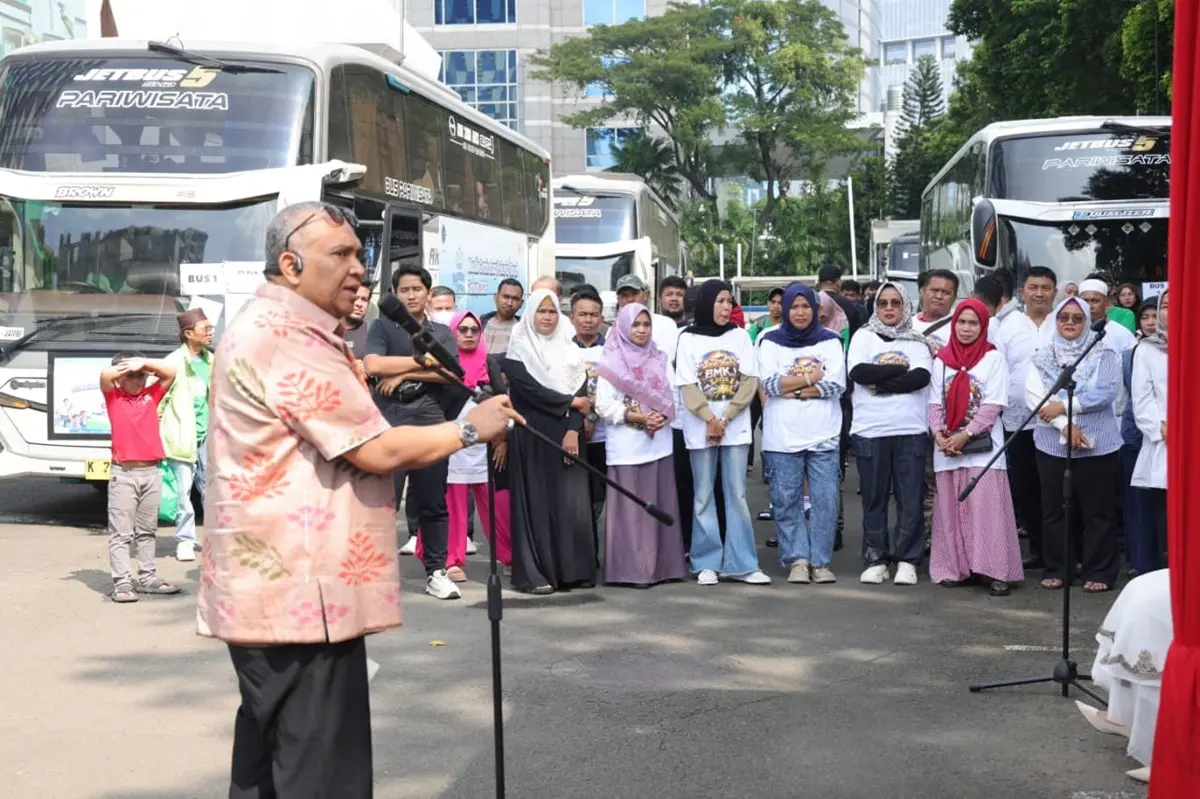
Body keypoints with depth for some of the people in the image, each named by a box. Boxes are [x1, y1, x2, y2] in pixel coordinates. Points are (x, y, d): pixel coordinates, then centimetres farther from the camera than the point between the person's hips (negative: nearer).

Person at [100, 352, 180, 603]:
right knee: (121, 532, -3)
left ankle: (148, 577, 21)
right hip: (123, 474, -4)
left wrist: (143, 364, -5)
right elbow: (105, 376, -16)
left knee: (147, 530, 13)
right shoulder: (113, 397, 2)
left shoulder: (151, 395, 9)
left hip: (151, 472, 4)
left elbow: (170, 373, 1)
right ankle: (122, 582, -3)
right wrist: (128, 366, -6)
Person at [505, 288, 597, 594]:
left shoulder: (569, 350, 13)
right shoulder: (518, 351, 1)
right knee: (536, 502, -4)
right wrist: (571, 403, -5)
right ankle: (533, 574, -1)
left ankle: (572, 570, 6)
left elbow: (581, 392, 4)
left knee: (571, 502, 0)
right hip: (532, 436, -4)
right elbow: (530, 389, -11)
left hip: (567, 435, 4)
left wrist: (573, 430, -10)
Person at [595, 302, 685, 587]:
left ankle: (662, 565, 11)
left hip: (660, 444, 4)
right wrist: (640, 418, -16)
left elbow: (672, 398, 9)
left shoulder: (661, 359, 13)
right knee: (630, 507, -4)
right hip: (627, 446, -4)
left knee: (661, 505, 5)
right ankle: (632, 569, -1)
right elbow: (604, 406, -9)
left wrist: (661, 417, -11)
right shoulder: (611, 362, -1)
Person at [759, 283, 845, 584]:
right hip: (782, 437, 0)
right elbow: (770, 384, -6)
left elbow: (836, 385, -5)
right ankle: (797, 559, 6)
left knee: (825, 500, -3)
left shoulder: (830, 341, 9)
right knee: (786, 501, -1)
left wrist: (792, 388, -8)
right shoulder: (770, 342, 8)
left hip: (824, 436, 0)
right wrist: (812, 378, -4)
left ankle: (820, 561, 5)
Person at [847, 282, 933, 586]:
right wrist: (900, 370, -5)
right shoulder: (863, 336, 10)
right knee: (874, 498, 4)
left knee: (910, 498, 0)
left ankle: (907, 560, 8)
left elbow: (922, 377, -7)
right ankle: (875, 560, 11)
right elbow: (858, 371, -7)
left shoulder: (916, 341, 10)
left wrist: (879, 379, -9)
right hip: (870, 430, 0)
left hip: (911, 429, 0)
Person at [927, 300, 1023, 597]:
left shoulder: (994, 358, 0)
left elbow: (994, 405, -7)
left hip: (983, 446, -4)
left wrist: (965, 434, -13)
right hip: (946, 447, 4)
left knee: (986, 510, -8)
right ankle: (954, 568, 12)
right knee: (951, 510, 5)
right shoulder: (942, 359, 12)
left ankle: (997, 572, -7)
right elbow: (935, 403, 10)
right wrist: (939, 435, -7)